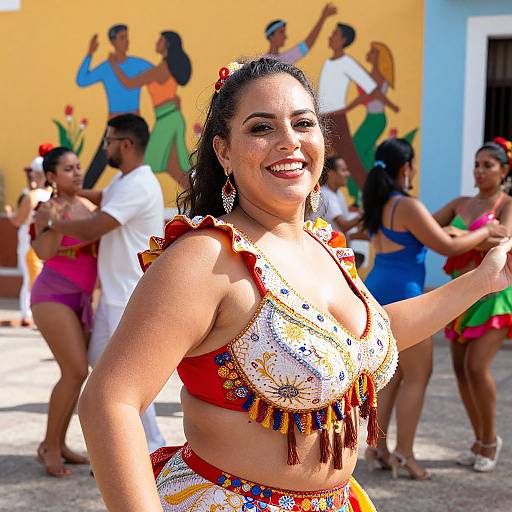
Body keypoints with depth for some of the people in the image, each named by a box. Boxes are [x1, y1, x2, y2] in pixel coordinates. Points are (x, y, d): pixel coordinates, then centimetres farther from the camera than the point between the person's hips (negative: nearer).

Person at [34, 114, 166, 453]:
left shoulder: (137, 186, -20)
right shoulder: (122, 181, 12)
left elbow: (91, 230, -25)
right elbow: (102, 198, 36)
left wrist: (51, 221, -9)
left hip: (131, 297, -10)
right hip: (116, 293, 10)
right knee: (100, 359, 16)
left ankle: (153, 447, 7)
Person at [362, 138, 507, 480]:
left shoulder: (377, 205, 11)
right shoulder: (408, 206, -15)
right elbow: (448, 247, -12)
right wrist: (486, 232, 2)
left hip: (377, 294, 8)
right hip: (401, 297, -8)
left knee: (394, 373, 16)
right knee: (418, 376, 3)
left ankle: (378, 447, 16)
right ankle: (404, 454, 5)